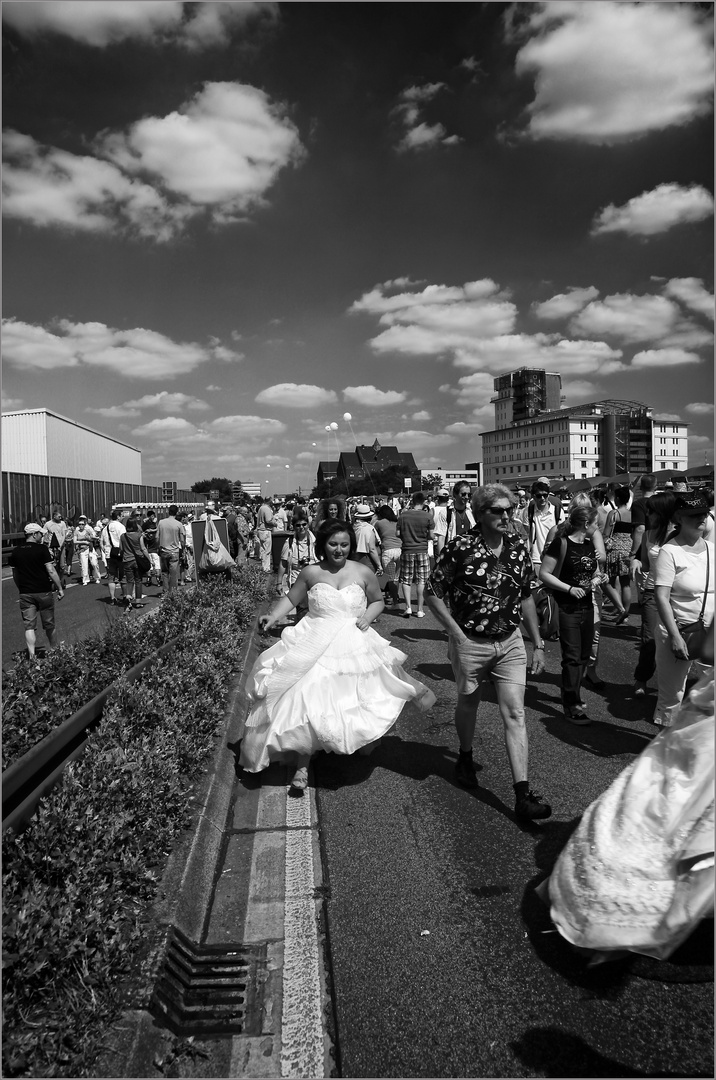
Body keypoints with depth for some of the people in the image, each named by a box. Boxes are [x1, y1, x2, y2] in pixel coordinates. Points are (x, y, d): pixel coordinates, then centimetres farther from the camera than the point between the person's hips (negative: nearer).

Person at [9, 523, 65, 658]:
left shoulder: (15, 552, 4)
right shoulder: (42, 549, -10)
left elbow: (15, 575, 10)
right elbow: (51, 571, -13)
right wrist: (60, 588, -7)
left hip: (25, 594, 3)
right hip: (44, 591, -3)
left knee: (29, 627, 2)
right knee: (49, 625, 14)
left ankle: (32, 657, -8)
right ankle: (53, 650, 32)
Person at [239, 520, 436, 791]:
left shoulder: (363, 573, -1)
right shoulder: (311, 573, -1)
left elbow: (378, 601, 14)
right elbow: (291, 598, 9)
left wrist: (369, 615, -5)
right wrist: (273, 617, -6)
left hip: (353, 645, 0)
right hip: (313, 646, 0)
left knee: (351, 701, -1)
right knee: (307, 697, -6)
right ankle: (303, 764, 6)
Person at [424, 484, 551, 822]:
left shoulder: (518, 549, -1)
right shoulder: (460, 548, -15)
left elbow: (526, 598, 11)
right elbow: (432, 594, -10)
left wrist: (538, 644, 10)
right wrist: (457, 633, -16)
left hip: (510, 642, 3)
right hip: (470, 642, -3)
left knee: (515, 713, -2)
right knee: (468, 704, 17)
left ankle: (522, 794, 0)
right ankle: (465, 757, 46)